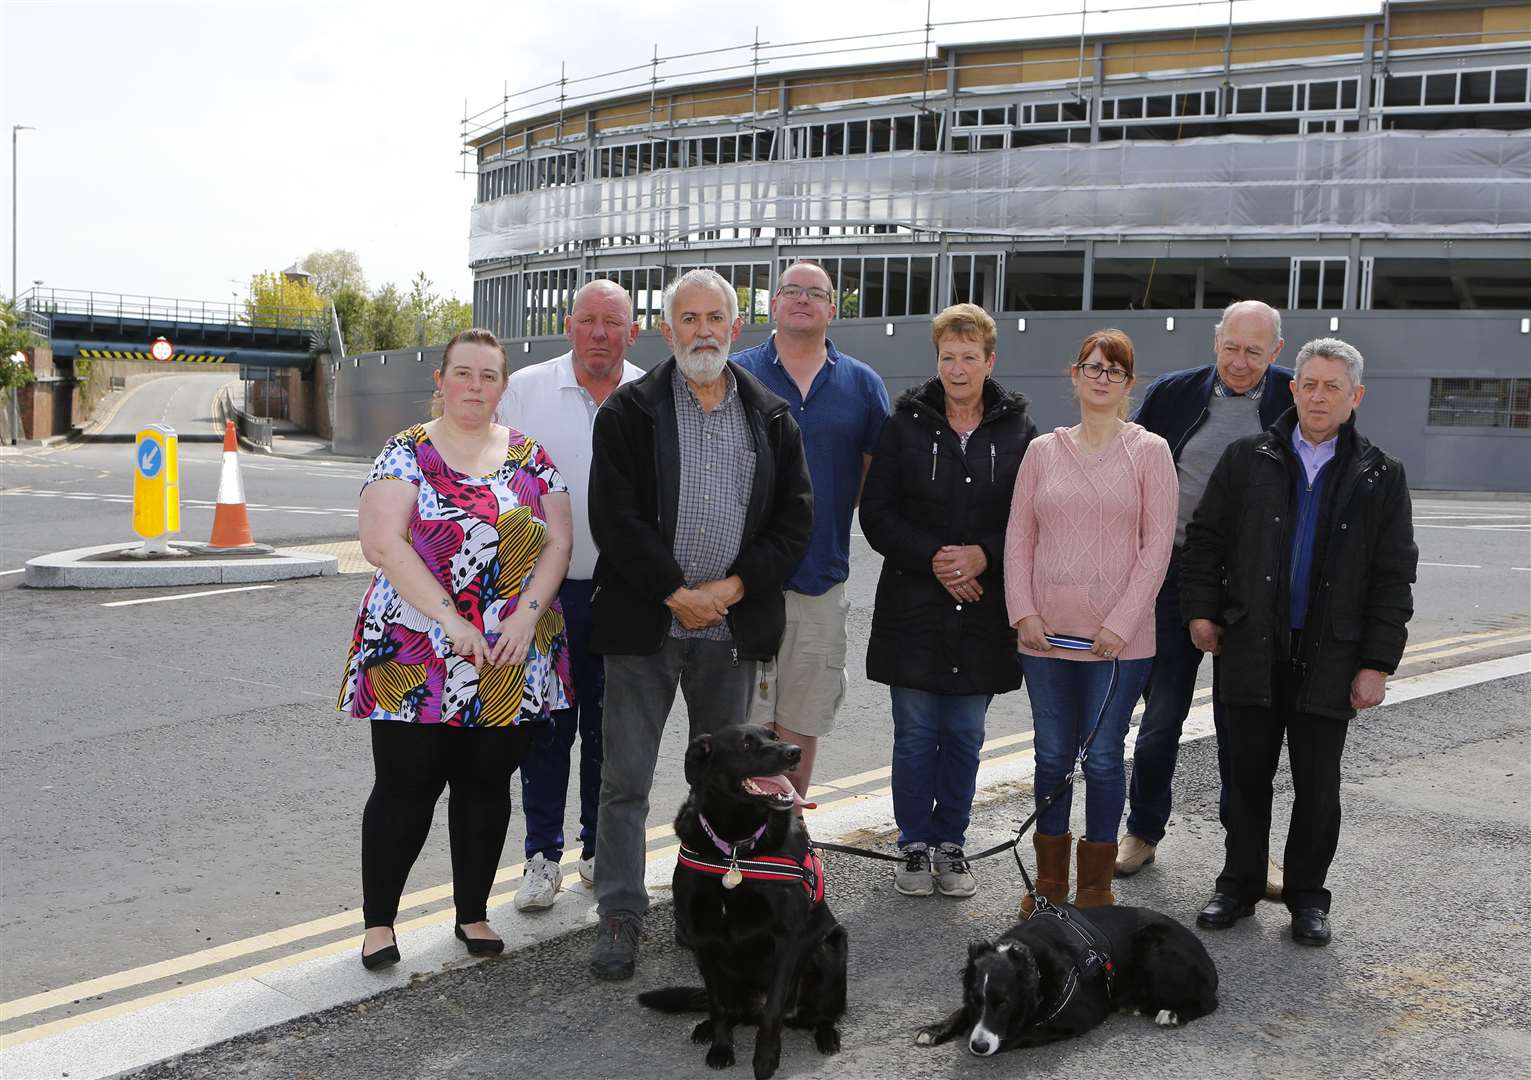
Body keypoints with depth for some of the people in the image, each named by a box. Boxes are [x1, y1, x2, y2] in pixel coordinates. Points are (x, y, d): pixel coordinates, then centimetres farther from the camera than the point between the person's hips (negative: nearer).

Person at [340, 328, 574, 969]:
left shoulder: (530, 457, 10)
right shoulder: (407, 452, -1)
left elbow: (557, 543, 4)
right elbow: (382, 542, -12)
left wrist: (528, 615, -11)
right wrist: (452, 621, -18)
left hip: (512, 661, 3)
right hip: (416, 658, -3)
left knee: (487, 786, 10)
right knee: (406, 787, -1)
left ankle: (473, 913, 24)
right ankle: (378, 920, 13)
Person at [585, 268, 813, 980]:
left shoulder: (772, 419, 8)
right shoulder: (629, 412, -1)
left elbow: (795, 519, 4)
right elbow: (614, 517, -8)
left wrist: (734, 586, -9)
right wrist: (675, 593, -13)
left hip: (733, 625, 3)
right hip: (643, 624, -2)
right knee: (626, 779, 1)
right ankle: (620, 916, 11)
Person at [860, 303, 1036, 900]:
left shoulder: (1018, 431, 3)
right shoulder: (906, 423, 1)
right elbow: (876, 514, -1)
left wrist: (984, 555, -14)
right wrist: (933, 557, -14)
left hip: (984, 610, 1)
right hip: (913, 607, -1)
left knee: (965, 735, 9)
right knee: (915, 733, 5)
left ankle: (950, 842, 23)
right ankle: (915, 846, 19)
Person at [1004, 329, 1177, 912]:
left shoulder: (1149, 452, 0)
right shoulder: (1043, 451, 9)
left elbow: (1157, 546, -4)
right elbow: (1018, 538, 9)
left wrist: (1120, 624, -11)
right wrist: (1023, 612, -4)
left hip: (1119, 639, -3)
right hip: (1045, 634, 3)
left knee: (1103, 758, 2)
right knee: (1053, 755, 10)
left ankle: (1095, 886, 17)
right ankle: (1050, 880, 23)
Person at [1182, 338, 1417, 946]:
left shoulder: (1380, 477, 3)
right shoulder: (1247, 460, 3)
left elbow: (1394, 578, 2)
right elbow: (1204, 538, 9)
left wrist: (1378, 663, -3)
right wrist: (1200, 609, 0)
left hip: (1329, 661, 0)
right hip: (1251, 650, 1)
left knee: (1318, 787, 7)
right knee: (1247, 776, 9)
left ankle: (1307, 897, 22)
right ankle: (1239, 887, 23)